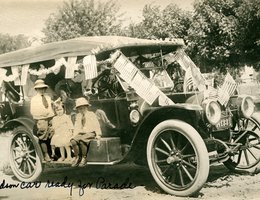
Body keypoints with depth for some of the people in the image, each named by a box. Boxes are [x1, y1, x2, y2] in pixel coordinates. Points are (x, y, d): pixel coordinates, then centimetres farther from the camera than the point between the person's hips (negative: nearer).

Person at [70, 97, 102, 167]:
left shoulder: (91, 114, 3)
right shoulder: (78, 116, 16)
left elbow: (96, 125, 0)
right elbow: (76, 127, 17)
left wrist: (98, 135, -10)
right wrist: (74, 135, 3)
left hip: (90, 133, -4)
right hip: (81, 134, 4)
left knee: (81, 141, -36)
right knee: (73, 141, -28)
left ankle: (84, 158, -17)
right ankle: (77, 158, -12)